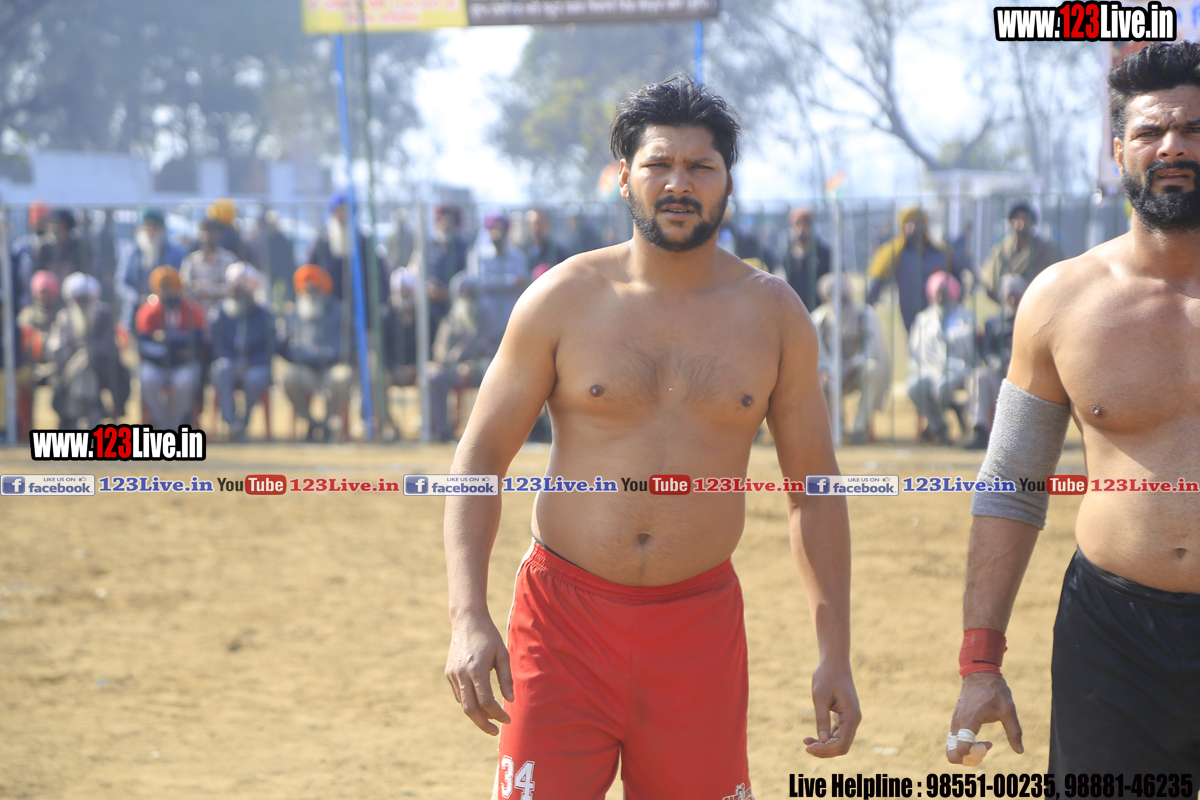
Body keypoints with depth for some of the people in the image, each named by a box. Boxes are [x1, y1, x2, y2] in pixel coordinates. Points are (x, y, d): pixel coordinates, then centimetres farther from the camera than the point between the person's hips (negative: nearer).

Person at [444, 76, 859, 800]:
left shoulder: (773, 313, 4)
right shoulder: (564, 300, -1)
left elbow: (815, 490, 9)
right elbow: (480, 459, 1)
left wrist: (837, 655, 3)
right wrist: (468, 617, -11)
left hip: (700, 622, 2)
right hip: (566, 614, -1)